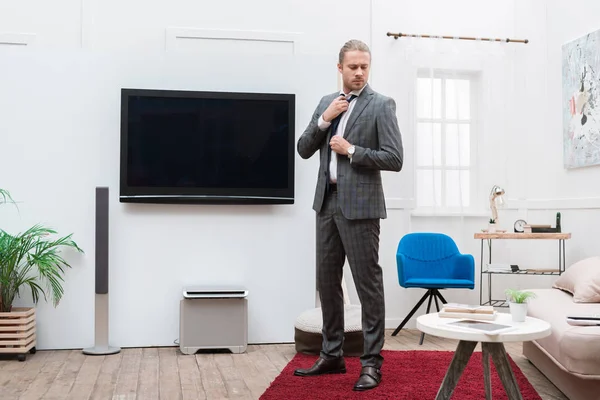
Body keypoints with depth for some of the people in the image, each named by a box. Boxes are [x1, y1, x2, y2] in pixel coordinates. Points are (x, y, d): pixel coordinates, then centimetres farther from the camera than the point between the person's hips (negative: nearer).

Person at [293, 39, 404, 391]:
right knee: (327, 281, 12)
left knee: (368, 284, -1)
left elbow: (395, 159, -12)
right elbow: (304, 150, 9)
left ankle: (372, 362, 8)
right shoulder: (327, 102, 14)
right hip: (327, 202, 7)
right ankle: (332, 355, 25)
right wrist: (324, 120, -5)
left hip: (358, 205, -6)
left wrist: (351, 150, -13)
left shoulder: (381, 105, -5)